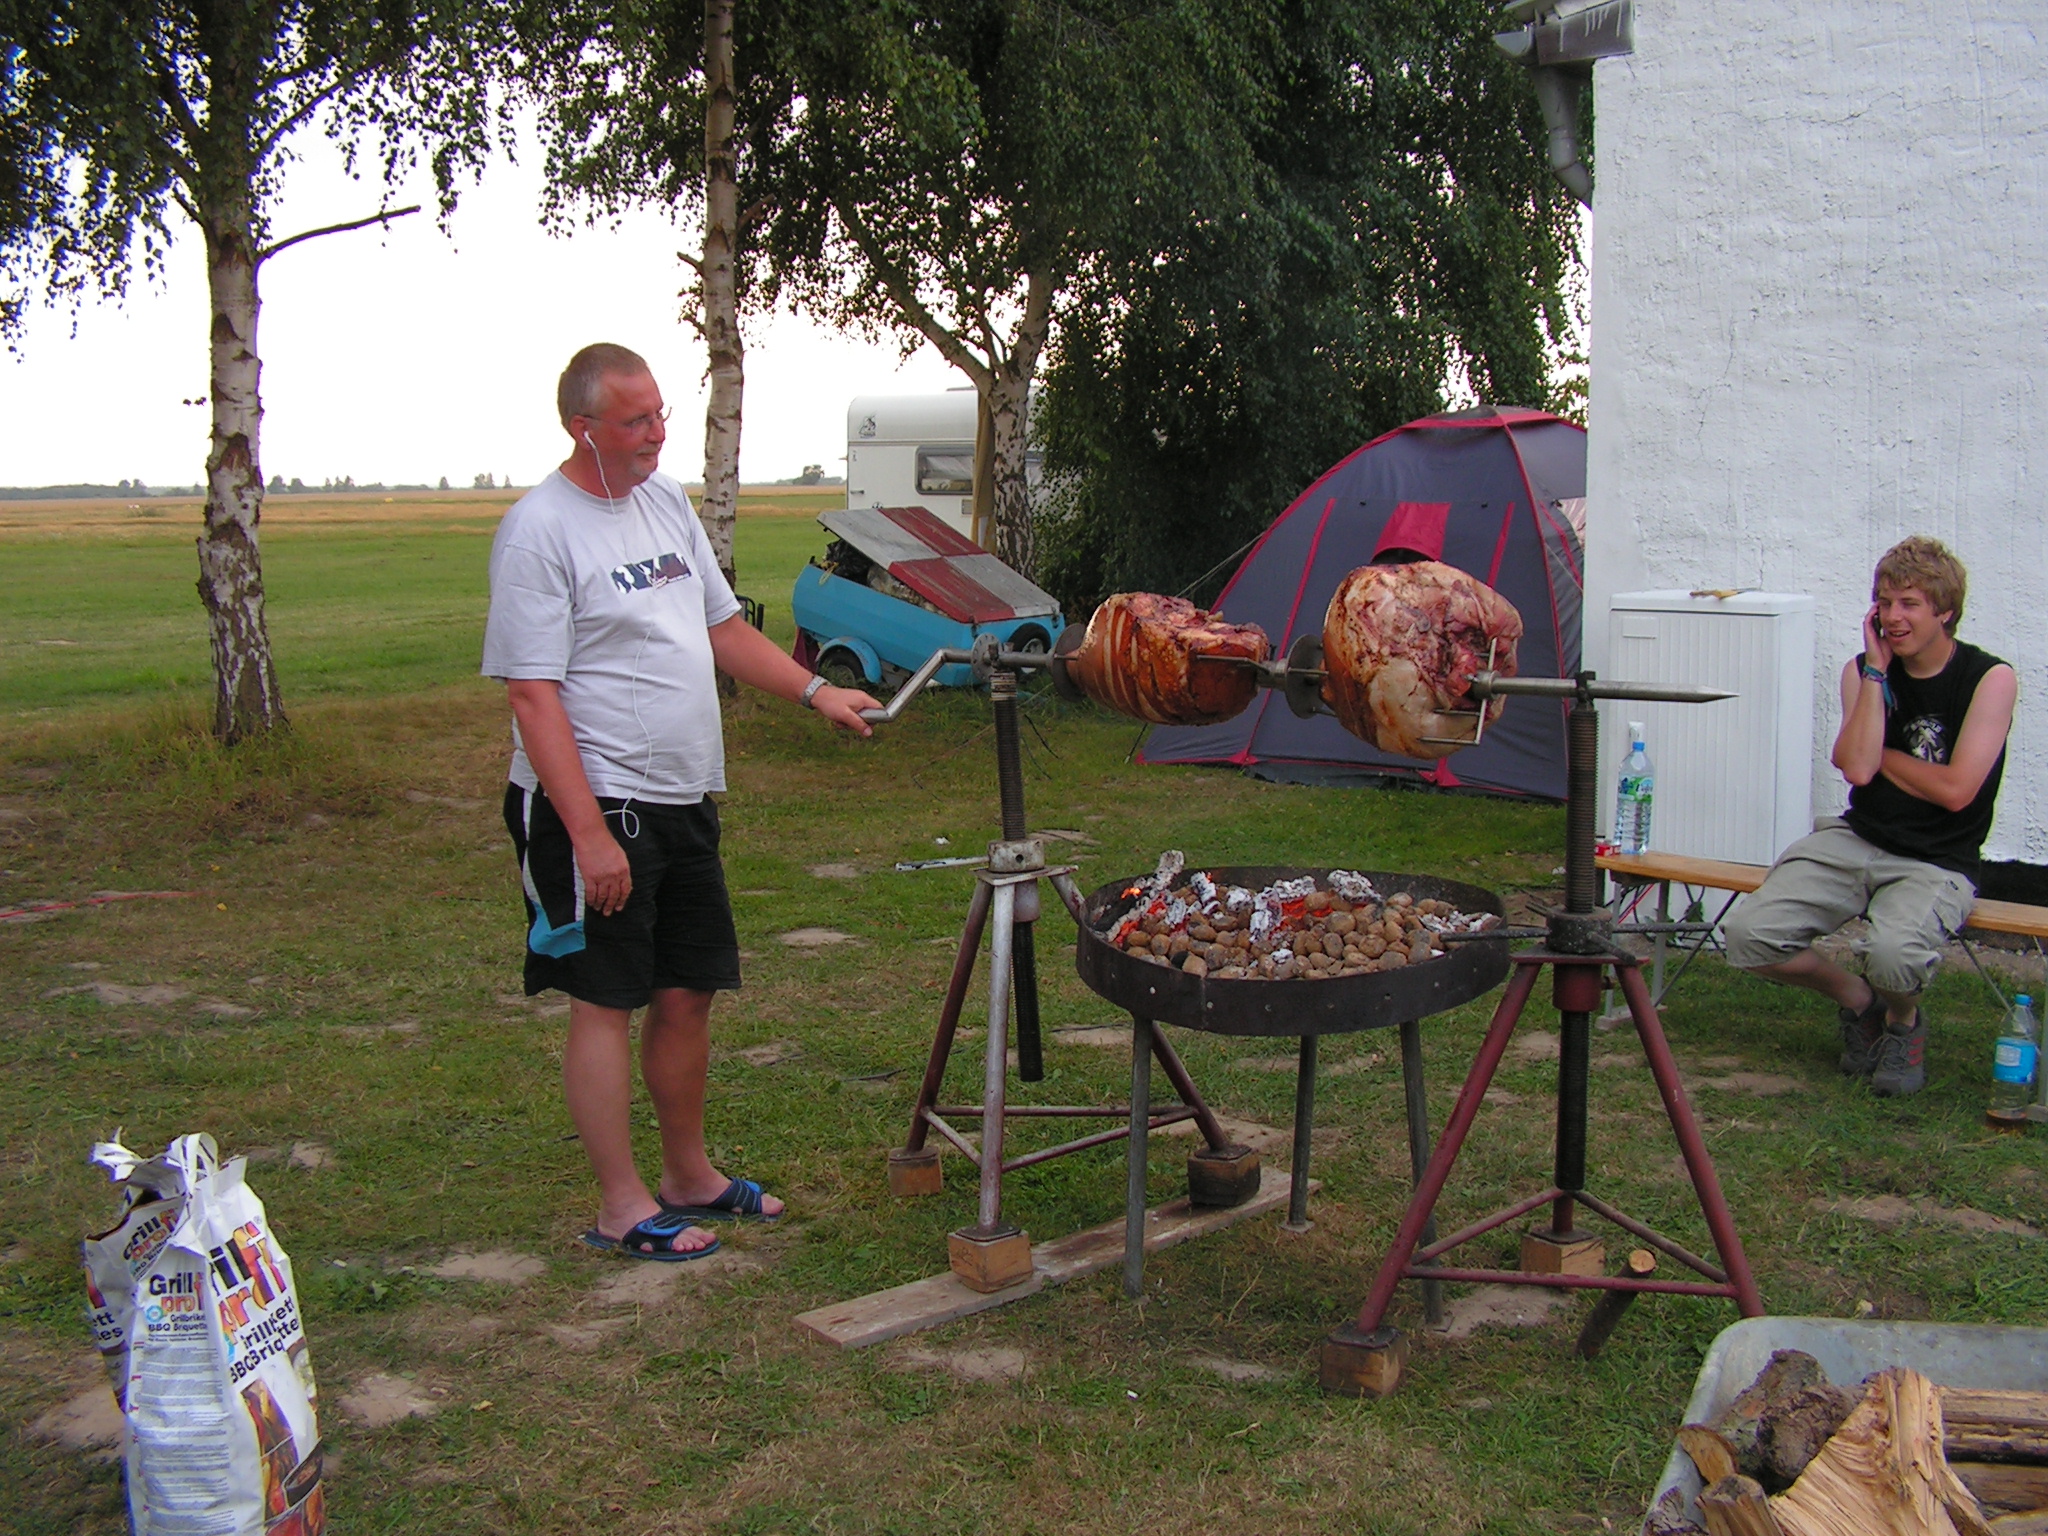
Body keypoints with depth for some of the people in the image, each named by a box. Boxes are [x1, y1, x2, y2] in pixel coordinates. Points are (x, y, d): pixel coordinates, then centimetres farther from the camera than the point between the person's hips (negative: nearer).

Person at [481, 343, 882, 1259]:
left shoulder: (667, 502, 12)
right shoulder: (540, 530, -14)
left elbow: (722, 627, 21)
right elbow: (533, 695, -18)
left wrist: (813, 690, 9)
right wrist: (589, 834, -23)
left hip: (684, 803, 8)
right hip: (597, 808, -8)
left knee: (688, 993, 14)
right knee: (607, 1003, 0)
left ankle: (690, 1178, 28)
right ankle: (621, 1208, 10)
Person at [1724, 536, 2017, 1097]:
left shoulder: (1990, 678, -5)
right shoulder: (1863, 670, 4)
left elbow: (1956, 790, -14)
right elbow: (1857, 766, -13)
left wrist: (1877, 753, -2)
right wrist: (1876, 672, -12)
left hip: (1937, 863, -4)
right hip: (1855, 841, 4)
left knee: (1894, 955, -36)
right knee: (1749, 935, -16)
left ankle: (1904, 1023, 5)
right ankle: (1856, 999, 14)